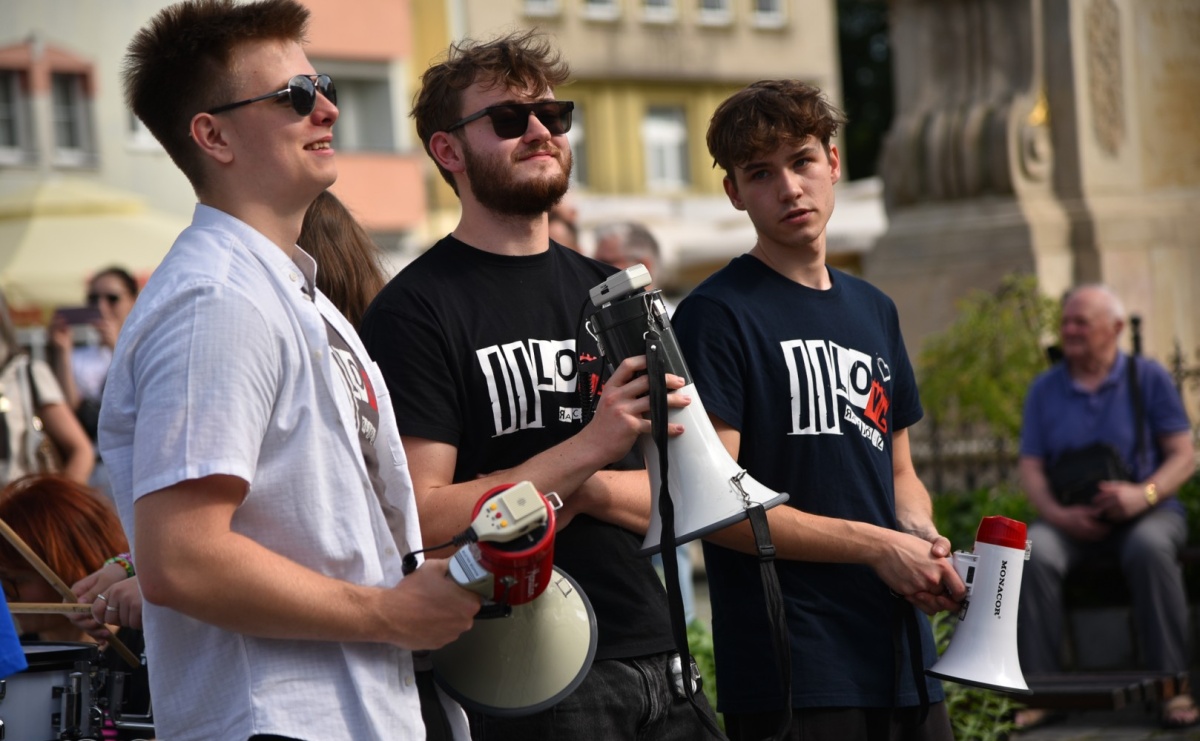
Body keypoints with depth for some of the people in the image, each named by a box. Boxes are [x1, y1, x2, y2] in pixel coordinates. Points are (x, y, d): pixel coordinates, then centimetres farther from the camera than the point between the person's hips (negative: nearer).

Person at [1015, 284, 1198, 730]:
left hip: (1147, 512, -2)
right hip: (1071, 520, 2)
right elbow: (1030, 468, 7)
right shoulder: (1045, 389, 10)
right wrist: (1057, 514, -14)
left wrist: (1144, 494, -21)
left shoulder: (1148, 377, 3)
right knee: (1033, 552, -32)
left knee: (1149, 548, -38)